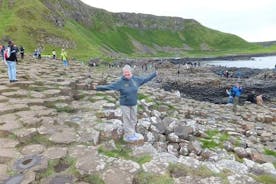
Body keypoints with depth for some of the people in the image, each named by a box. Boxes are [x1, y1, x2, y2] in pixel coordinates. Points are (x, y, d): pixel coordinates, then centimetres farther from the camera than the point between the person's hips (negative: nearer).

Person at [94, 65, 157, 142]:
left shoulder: (136, 79, -2)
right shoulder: (120, 82, -13)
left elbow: (145, 79, 10)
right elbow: (109, 86, -15)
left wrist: (154, 74, 15)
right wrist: (98, 87, -22)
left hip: (134, 104, 4)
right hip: (125, 104, -4)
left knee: (133, 119, 16)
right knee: (127, 120, 6)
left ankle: (132, 133, 35)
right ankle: (128, 135, 21)